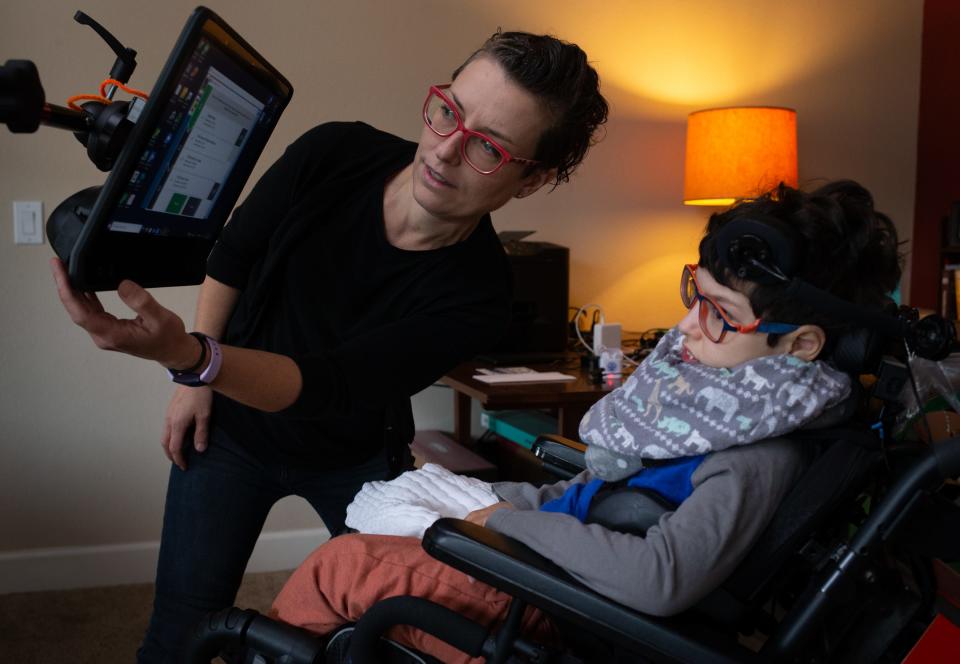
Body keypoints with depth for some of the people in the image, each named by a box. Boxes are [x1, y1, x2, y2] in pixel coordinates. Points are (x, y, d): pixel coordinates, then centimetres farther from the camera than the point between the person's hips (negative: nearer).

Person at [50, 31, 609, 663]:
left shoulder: (474, 297, -29)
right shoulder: (332, 155, -22)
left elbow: (319, 387, -36)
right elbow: (230, 256, -5)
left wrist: (189, 356, -53)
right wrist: (197, 379, -2)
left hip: (356, 460, -1)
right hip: (232, 426, 2)